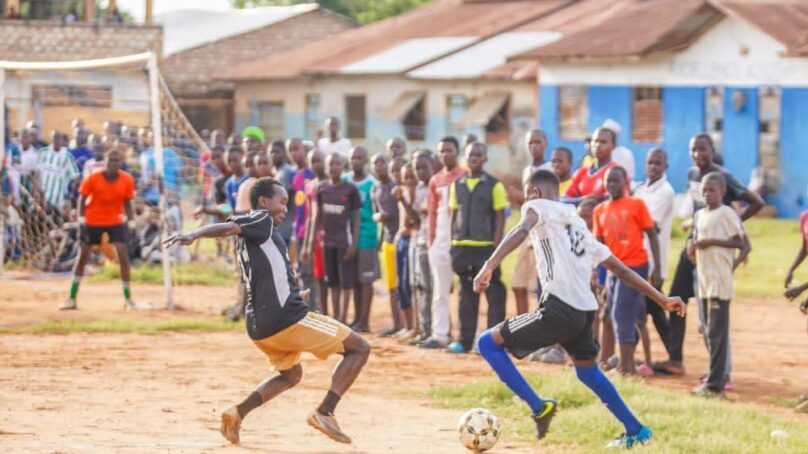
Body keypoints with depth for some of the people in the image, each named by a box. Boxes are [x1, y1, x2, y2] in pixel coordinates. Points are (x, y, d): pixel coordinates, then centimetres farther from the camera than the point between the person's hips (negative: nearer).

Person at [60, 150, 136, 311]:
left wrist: (131, 222, -6)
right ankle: (71, 299, 13)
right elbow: (82, 199, -6)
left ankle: (128, 298, 1)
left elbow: (127, 203, 1)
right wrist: (81, 221, -13)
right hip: (93, 221, 0)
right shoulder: (93, 179, -17)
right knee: (82, 256, 4)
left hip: (115, 221, 0)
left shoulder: (127, 180, -12)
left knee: (123, 256, -13)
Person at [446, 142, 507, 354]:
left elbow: (500, 218, -4)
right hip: (462, 246, 5)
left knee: (494, 294, -3)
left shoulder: (494, 185, -2)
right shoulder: (457, 185, 11)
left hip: (486, 247, -5)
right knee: (467, 294, 11)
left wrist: (496, 245, -11)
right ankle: (465, 340, 16)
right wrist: (453, 243, 7)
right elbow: (453, 215, 15)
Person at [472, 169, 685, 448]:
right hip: (585, 311, 8)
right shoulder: (578, 224, 27)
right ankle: (636, 432, 38)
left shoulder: (539, 206, 4)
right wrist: (662, 300, 31)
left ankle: (538, 407, -4)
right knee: (587, 371, 32)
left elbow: (522, 230, -21)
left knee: (489, 343, 3)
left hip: (559, 310, -8)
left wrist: (489, 266, -33)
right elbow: (621, 269, 27)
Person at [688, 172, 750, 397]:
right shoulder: (699, 215, 15)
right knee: (708, 332, 11)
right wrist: (692, 248, -1)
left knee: (716, 332, -10)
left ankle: (715, 383, -12)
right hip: (703, 279, 8)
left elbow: (743, 244, -11)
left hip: (720, 281, -8)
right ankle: (716, 374, 19)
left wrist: (712, 241, -16)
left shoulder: (727, 214, -7)